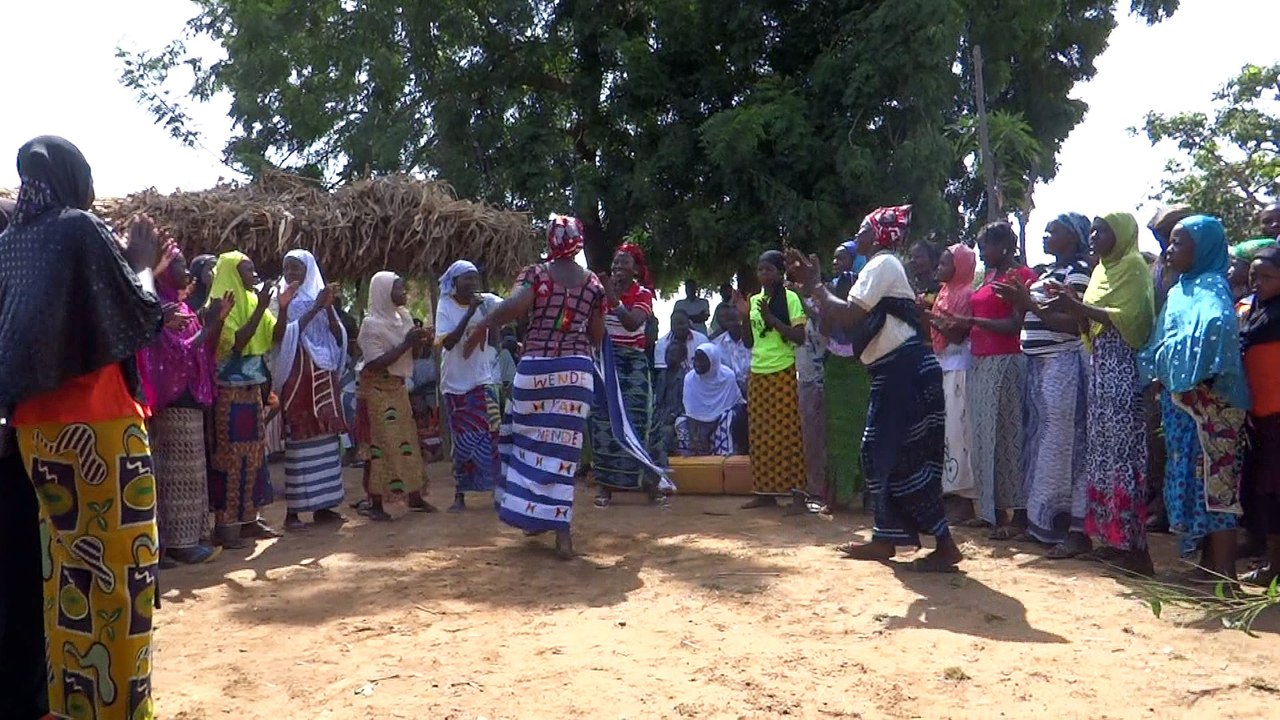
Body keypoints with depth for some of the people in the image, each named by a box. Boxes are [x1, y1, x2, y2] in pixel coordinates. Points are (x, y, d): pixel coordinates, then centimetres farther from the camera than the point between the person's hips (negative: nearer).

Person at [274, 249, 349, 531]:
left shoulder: (320, 297, 12)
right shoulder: (285, 300, 1)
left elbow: (338, 337, 4)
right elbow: (283, 335, -15)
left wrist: (329, 309, -11)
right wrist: (316, 309, -18)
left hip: (323, 376, 5)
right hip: (298, 376, -5)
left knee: (326, 437, 5)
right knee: (299, 439, -7)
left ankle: (322, 505, 13)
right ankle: (292, 510, -3)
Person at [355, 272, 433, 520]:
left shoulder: (404, 316, 5)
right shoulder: (372, 324, -15)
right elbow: (375, 364, -23)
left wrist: (419, 341, -6)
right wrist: (405, 343, -23)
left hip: (398, 387, 7)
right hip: (377, 390, -7)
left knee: (407, 439, 9)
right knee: (379, 444, -5)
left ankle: (414, 497, 17)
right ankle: (375, 503, 2)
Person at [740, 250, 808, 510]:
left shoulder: (790, 298, -4)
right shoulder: (754, 300, 13)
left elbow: (800, 337, -12)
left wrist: (771, 318, -17)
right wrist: (744, 318, 1)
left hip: (782, 373, -6)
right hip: (757, 374, 6)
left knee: (787, 433, -4)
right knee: (760, 434, 6)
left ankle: (796, 492, -1)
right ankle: (766, 492, 12)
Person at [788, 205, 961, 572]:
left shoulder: (882, 264, -9)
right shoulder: (881, 266, 22)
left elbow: (846, 315, -18)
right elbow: (851, 317, 17)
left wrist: (813, 284, -6)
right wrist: (813, 282, 13)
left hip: (906, 370, -11)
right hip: (893, 372, 11)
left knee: (906, 458, -9)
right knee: (880, 453, 12)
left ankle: (945, 546, -4)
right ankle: (885, 540, 20)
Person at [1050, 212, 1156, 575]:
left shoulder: (1134, 266, -5)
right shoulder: (1102, 269, 20)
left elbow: (1128, 317, -17)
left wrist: (1078, 307, -20)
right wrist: (1073, 303, 1)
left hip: (1123, 366, -9)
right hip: (1100, 364, 9)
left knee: (1122, 449, -9)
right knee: (1102, 449, 7)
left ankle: (1133, 545, -5)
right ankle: (1111, 538, 13)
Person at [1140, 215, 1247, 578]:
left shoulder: (1211, 286, -10)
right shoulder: (1180, 290, 16)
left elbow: (1216, 327, -30)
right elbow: (1162, 342, 19)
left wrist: (1192, 379, -24)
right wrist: (1160, 376, 3)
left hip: (1207, 402, -9)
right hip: (1179, 399, 9)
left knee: (1212, 480, -6)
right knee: (1192, 478, 12)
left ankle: (1224, 573, -2)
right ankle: (1209, 563, 21)